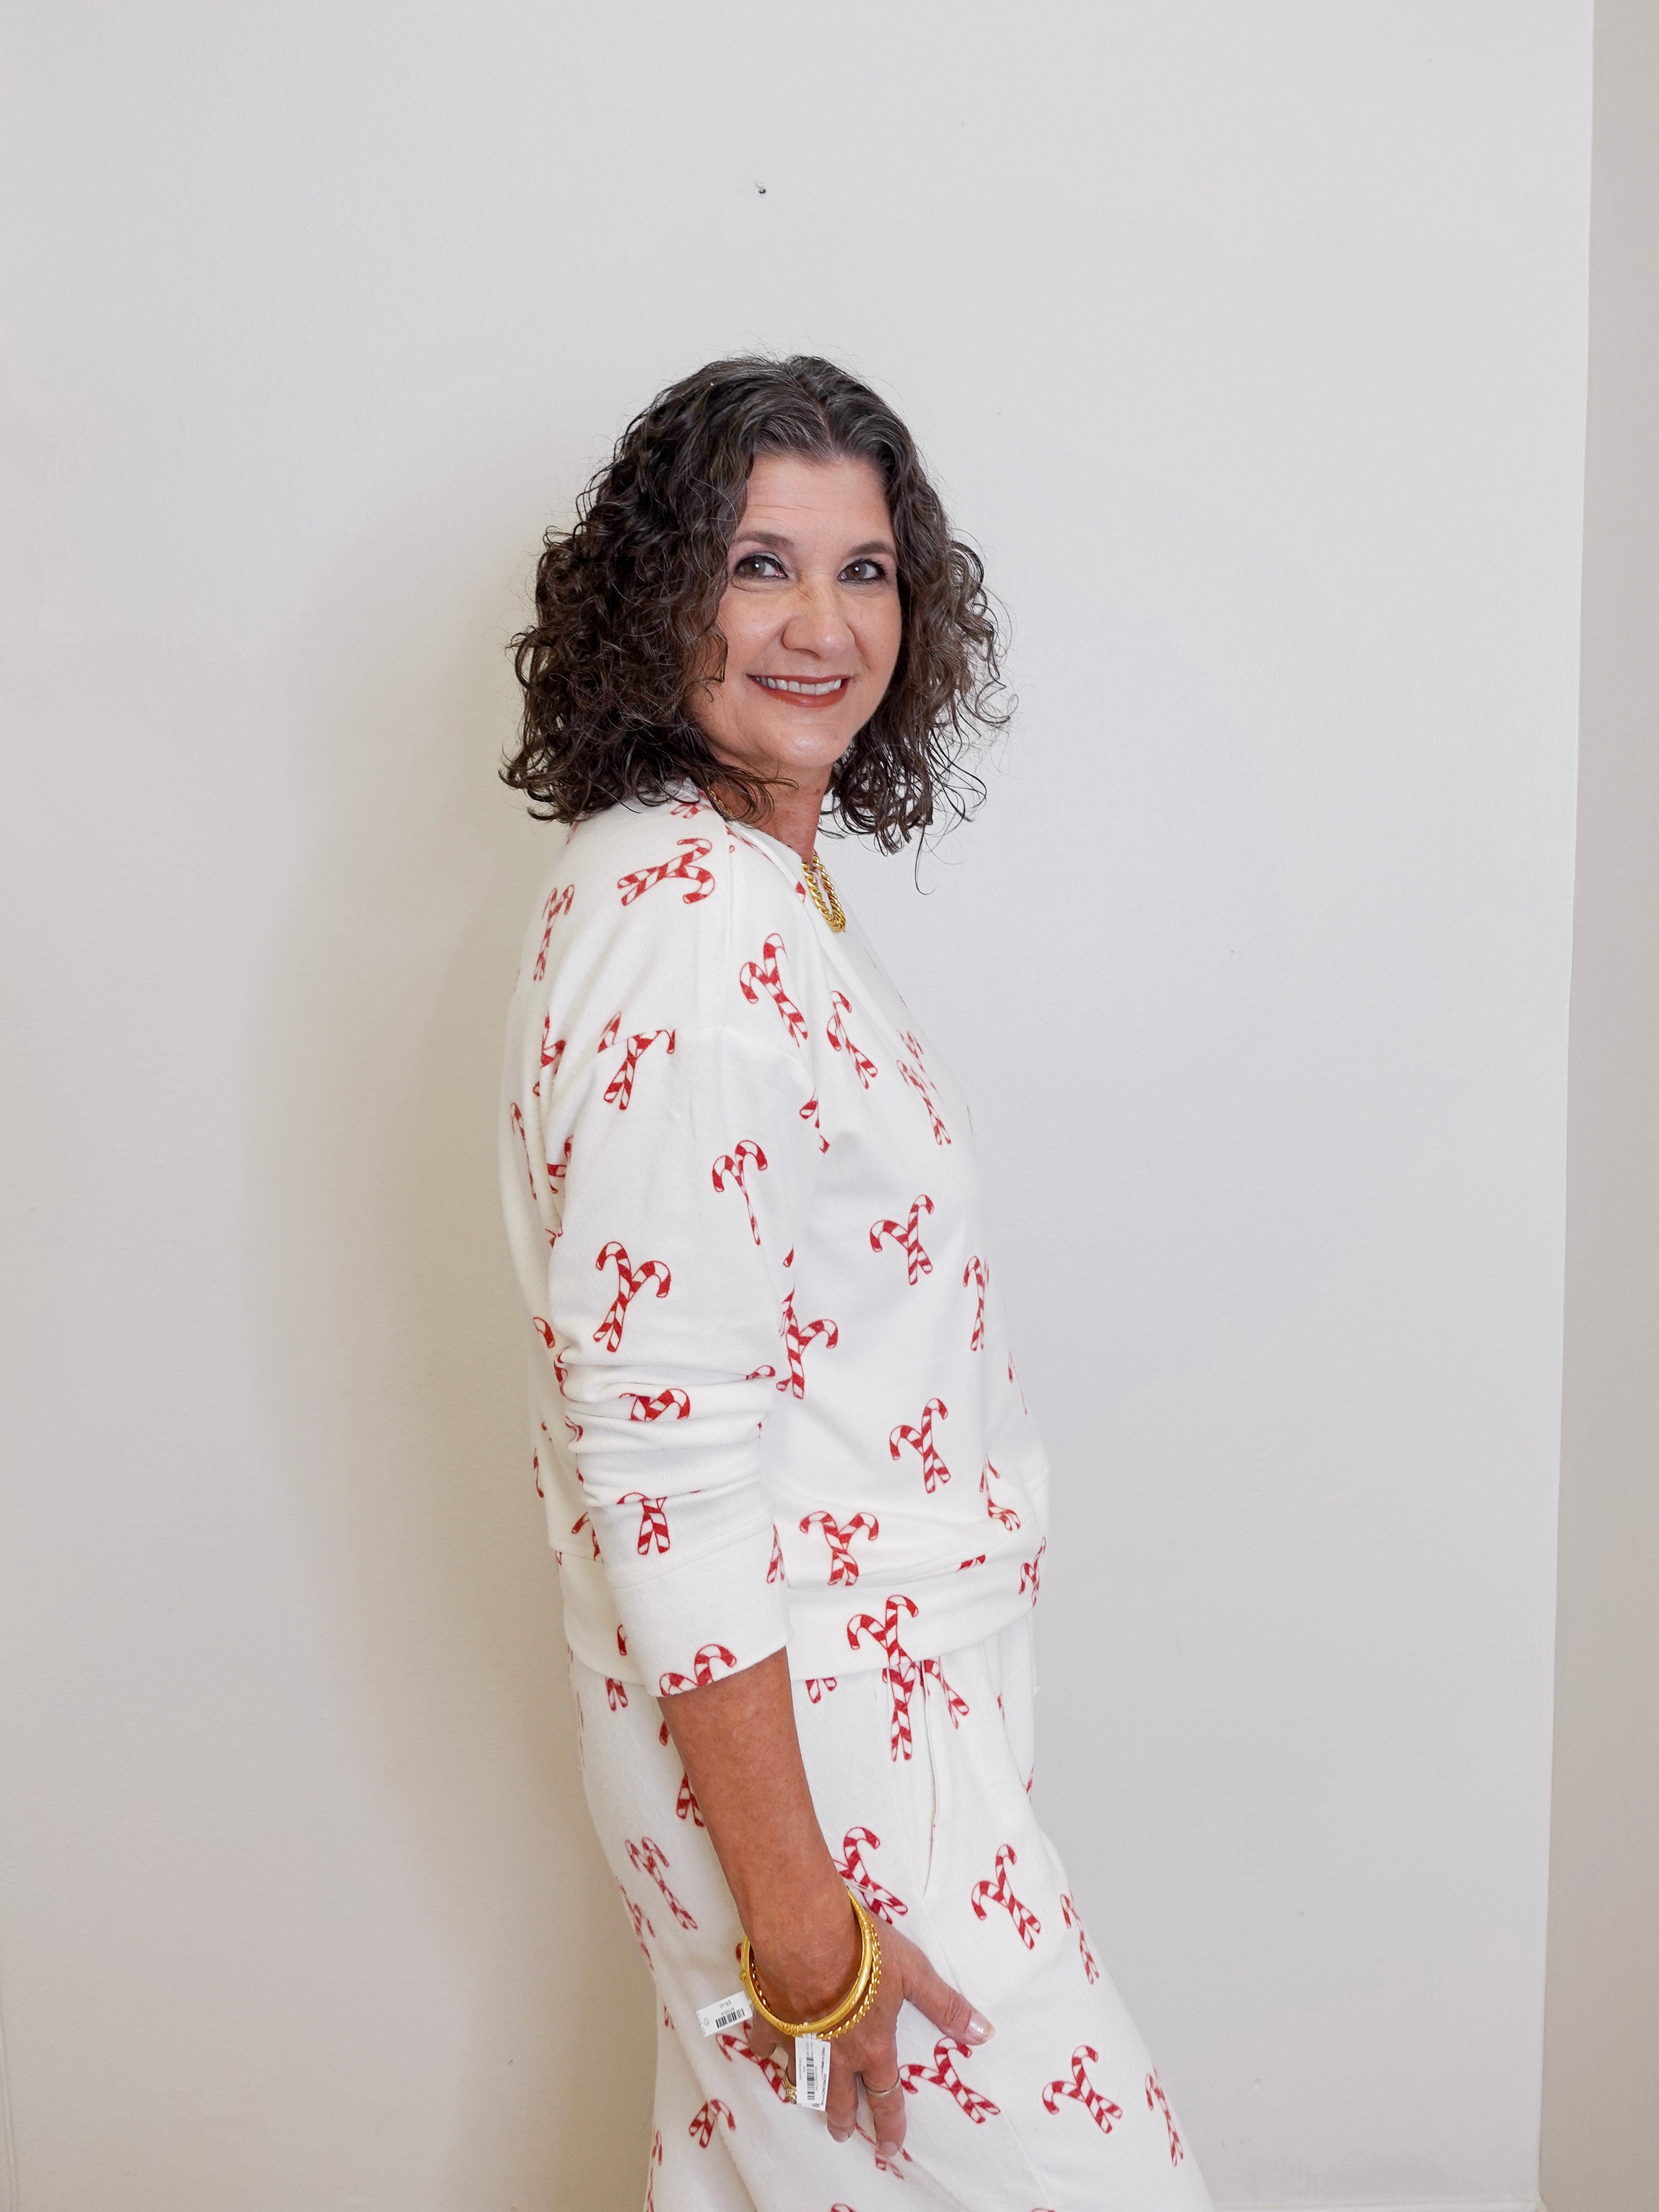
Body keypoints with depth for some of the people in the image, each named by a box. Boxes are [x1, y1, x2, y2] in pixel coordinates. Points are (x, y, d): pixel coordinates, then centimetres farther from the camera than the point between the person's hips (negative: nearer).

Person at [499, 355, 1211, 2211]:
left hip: (851, 1684, 9)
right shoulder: (687, 930, -24)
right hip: (806, 1740, -9)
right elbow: (661, 1451, -26)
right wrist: (802, 1920, -20)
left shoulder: (738, 883, 7)